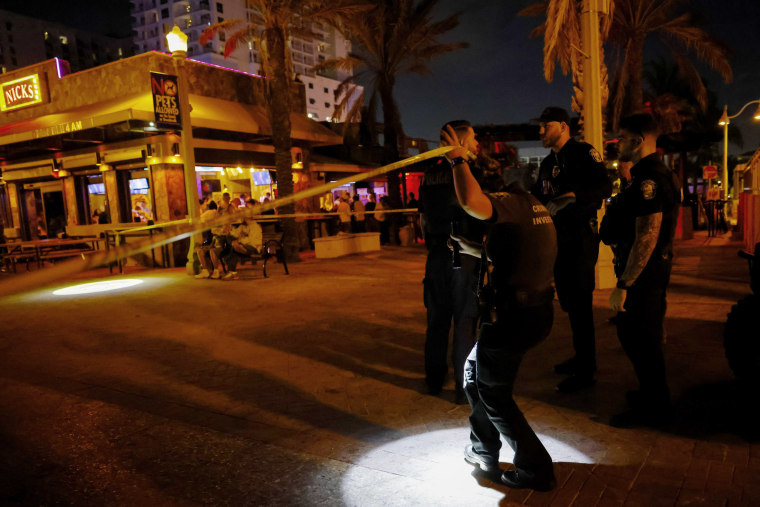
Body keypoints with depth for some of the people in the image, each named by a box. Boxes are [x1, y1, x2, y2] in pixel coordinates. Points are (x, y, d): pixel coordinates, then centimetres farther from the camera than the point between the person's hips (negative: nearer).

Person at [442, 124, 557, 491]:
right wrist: (475, 250, 32)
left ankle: (535, 468, 19)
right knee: (474, 371, 24)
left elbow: (470, 202, -39)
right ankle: (483, 451, 36)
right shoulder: (535, 206, 16)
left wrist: (459, 160, -25)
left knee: (493, 394, 9)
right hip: (538, 310, 10)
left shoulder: (509, 204, -15)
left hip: (512, 316, -10)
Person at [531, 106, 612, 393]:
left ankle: (585, 372, 3)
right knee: (569, 302, 14)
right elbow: (537, 198, 23)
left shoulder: (583, 153, -8)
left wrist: (573, 195, -34)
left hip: (581, 238, -8)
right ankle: (582, 357, 29)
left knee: (580, 303, -6)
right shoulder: (547, 163, 18)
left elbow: (605, 187, -21)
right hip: (560, 240, 8)